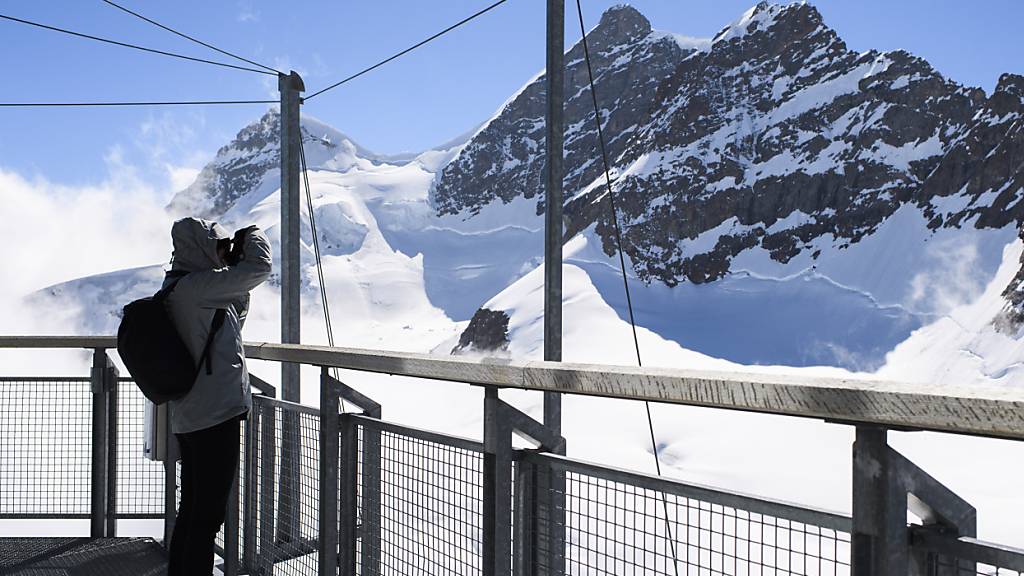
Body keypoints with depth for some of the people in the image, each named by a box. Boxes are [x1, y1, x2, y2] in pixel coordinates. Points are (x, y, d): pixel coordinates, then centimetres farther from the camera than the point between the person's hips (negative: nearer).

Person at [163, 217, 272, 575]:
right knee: (208, 515, -4)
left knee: (192, 509, 19)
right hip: (215, 414, -10)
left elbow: (234, 317, 22)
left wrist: (235, 262, 15)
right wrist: (254, 235, 5)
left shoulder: (177, 288, 15)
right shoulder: (196, 285, -16)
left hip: (188, 418, 10)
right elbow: (260, 267, -16)